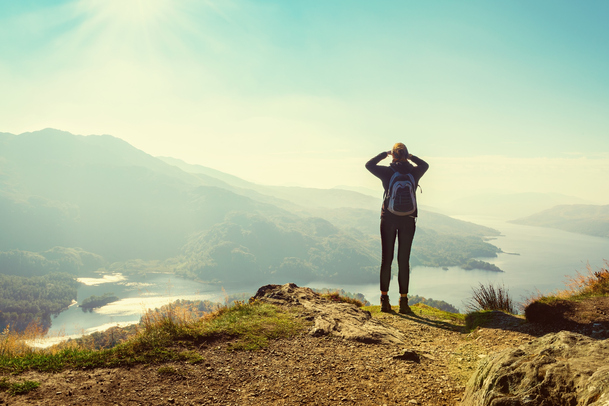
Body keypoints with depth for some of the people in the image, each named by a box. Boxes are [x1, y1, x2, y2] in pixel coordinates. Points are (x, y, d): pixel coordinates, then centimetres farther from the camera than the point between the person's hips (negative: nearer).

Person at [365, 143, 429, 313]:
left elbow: (369, 164, 12)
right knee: (404, 260, 5)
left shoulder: (387, 172, -7)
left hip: (388, 218, -1)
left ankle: (384, 299, 6)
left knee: (386, 259, 6)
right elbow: (425, 165, 24)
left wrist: (384, 154, 18)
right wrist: (411, 157, 24)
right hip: (408, 219, 1)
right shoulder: (414, 172, -1)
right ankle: (403, 301, 7)